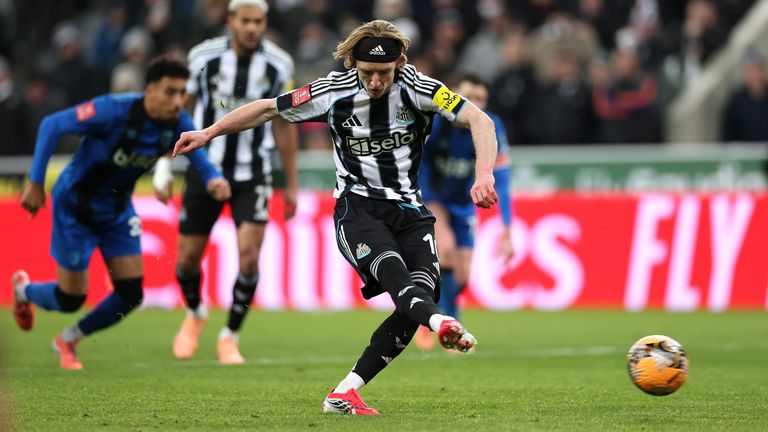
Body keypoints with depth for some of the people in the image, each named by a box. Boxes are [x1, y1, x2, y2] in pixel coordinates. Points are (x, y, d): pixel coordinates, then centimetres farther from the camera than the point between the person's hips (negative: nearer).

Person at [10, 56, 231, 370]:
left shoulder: (178, 124, -16)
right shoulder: (114, 111, -31)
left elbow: (198, 158, -4)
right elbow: (52, 125, -23)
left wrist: (214, 179, -29)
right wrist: (36, 183, -23)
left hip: (117, 209, 5)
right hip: (75, 205, -5)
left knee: (130, 294, -3)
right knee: (70, 299, 0)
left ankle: (67, 341, 23)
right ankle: (24, 290, 37)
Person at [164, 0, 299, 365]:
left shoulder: (278, 65, -5)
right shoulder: (203, 57, -7)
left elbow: (284, 124, 6)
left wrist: (291, 182, 9)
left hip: (252, 174, 0)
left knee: (249, 255, -15)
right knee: (188, 257, 4)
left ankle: (230, 336, 4)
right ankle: (195, 314, 37)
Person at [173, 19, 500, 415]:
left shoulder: (416, 88, -8)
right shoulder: (333, 93, -5)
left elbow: (479, 121, -15)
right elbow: (267, 109, 9)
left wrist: (484, 176, -31)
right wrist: (209, 133, 9)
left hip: (409, 210, 2)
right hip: (357, 208, -2)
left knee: (423, 291, -20)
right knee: (391, 268, -32)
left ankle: (343, 395, -16)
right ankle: (441, 325, -65)